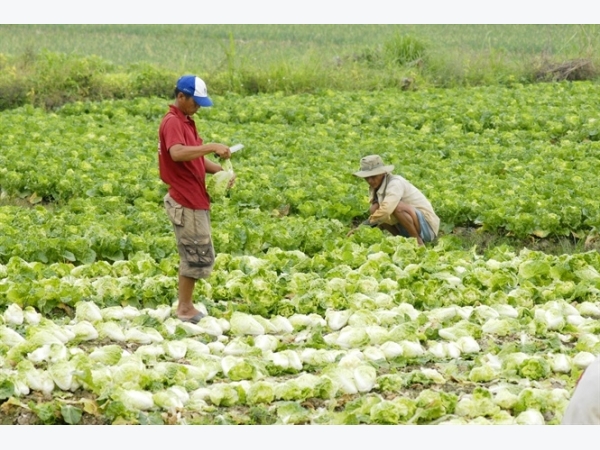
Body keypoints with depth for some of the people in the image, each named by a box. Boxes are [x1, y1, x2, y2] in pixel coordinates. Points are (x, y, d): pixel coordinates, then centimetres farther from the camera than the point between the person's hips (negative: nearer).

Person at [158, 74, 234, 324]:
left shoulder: (186, 122, 16)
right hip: (186, 203, -10)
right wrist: (211, 146, -32)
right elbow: (177, 153, -34)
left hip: (195, 201, 10)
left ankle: (185, 306, 20)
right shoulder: (172, 122, -16)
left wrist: (218, 170, 4)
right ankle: (185, 309, 2)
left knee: (194, 256, 14)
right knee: (198, 256, -6)